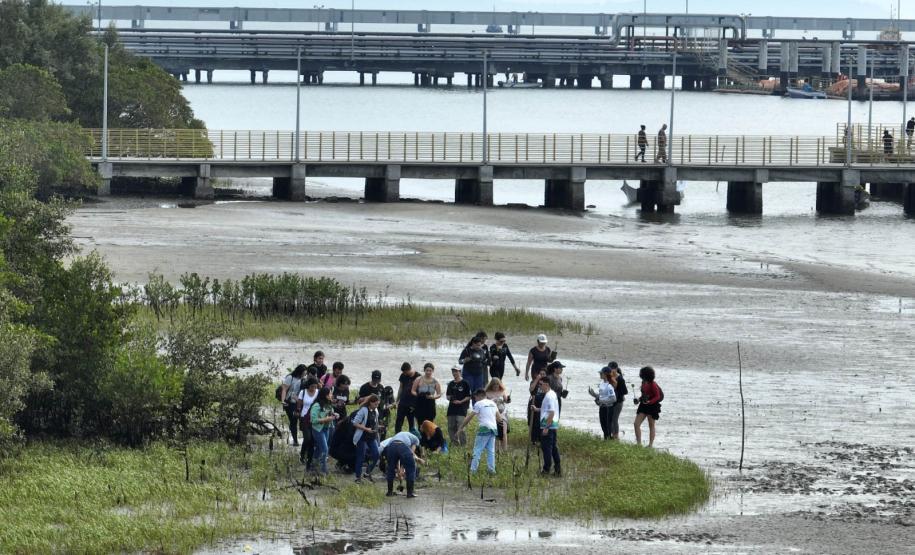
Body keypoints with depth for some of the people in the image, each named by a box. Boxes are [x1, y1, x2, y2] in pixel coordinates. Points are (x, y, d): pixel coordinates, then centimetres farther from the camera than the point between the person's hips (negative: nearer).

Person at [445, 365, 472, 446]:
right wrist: (449, 398, -4)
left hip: (461, 409, -6)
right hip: (452, 409, 6)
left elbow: (468, 397, -3)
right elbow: (447, 395, 19)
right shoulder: (451, 384, 14)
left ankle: (463, 445, -8)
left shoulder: (464, 383, -2)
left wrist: (460, 401, -14)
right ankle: (455, 443, 14)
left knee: (460, 428, -13)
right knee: (451, 428, 5)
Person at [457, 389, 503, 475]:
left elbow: (469, 417, -3)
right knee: (491, 450, 9)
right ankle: (492, 470, 4)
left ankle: (473, 470, -7)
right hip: (494, 428, 6)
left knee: (477, 450, -3)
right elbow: (499, 419, 17)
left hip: (484, 428, -6)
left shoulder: (479, 404, -1)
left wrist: (461, 427, 6)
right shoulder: (492, 404, 17)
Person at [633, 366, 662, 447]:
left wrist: (649, 401, -27)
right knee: (636, 424, -1)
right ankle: (639, 443, 3)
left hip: (652, 406, -8)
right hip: (643, 406, 8)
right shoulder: (643, 383, 6)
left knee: (651, 426, 5)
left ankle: (651, 444, 13)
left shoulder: (653, 385, -17)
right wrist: (639, 399, 3)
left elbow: (657, 397, -15)